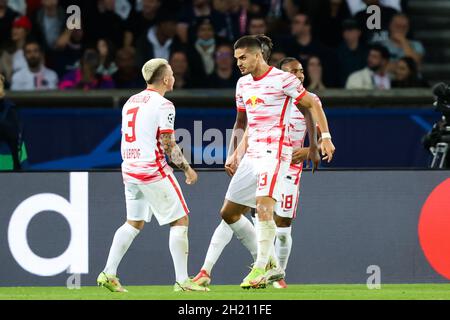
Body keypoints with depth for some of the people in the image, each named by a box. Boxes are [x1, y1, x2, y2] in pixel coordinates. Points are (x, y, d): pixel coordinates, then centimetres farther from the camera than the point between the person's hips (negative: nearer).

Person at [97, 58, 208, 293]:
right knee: (180, 220, 0)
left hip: (129, 169, 8)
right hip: (153, 170, -8)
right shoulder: (162, 105, -11)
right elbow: (168, 145, -14)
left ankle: (109, 273, 8)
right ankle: (182, 280, -4)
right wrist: (187, 168, -4)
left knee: (134, 223, 16)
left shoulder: (130, 102, 13)